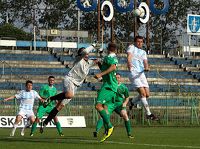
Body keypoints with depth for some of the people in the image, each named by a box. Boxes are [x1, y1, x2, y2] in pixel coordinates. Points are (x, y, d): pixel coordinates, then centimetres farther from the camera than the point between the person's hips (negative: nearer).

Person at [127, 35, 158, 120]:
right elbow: (129, 55, -13)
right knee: (142, 93, -16)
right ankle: (148, 114, -16)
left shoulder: (143, 52, 23)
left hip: (141, 74, 6)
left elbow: (145, 62, 8)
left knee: (147, 94, 2)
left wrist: (146, 67, -17)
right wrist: (129, 64, -35)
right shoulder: (131, 47, 7)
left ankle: (132, 102, 28)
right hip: (133, 73, -6)